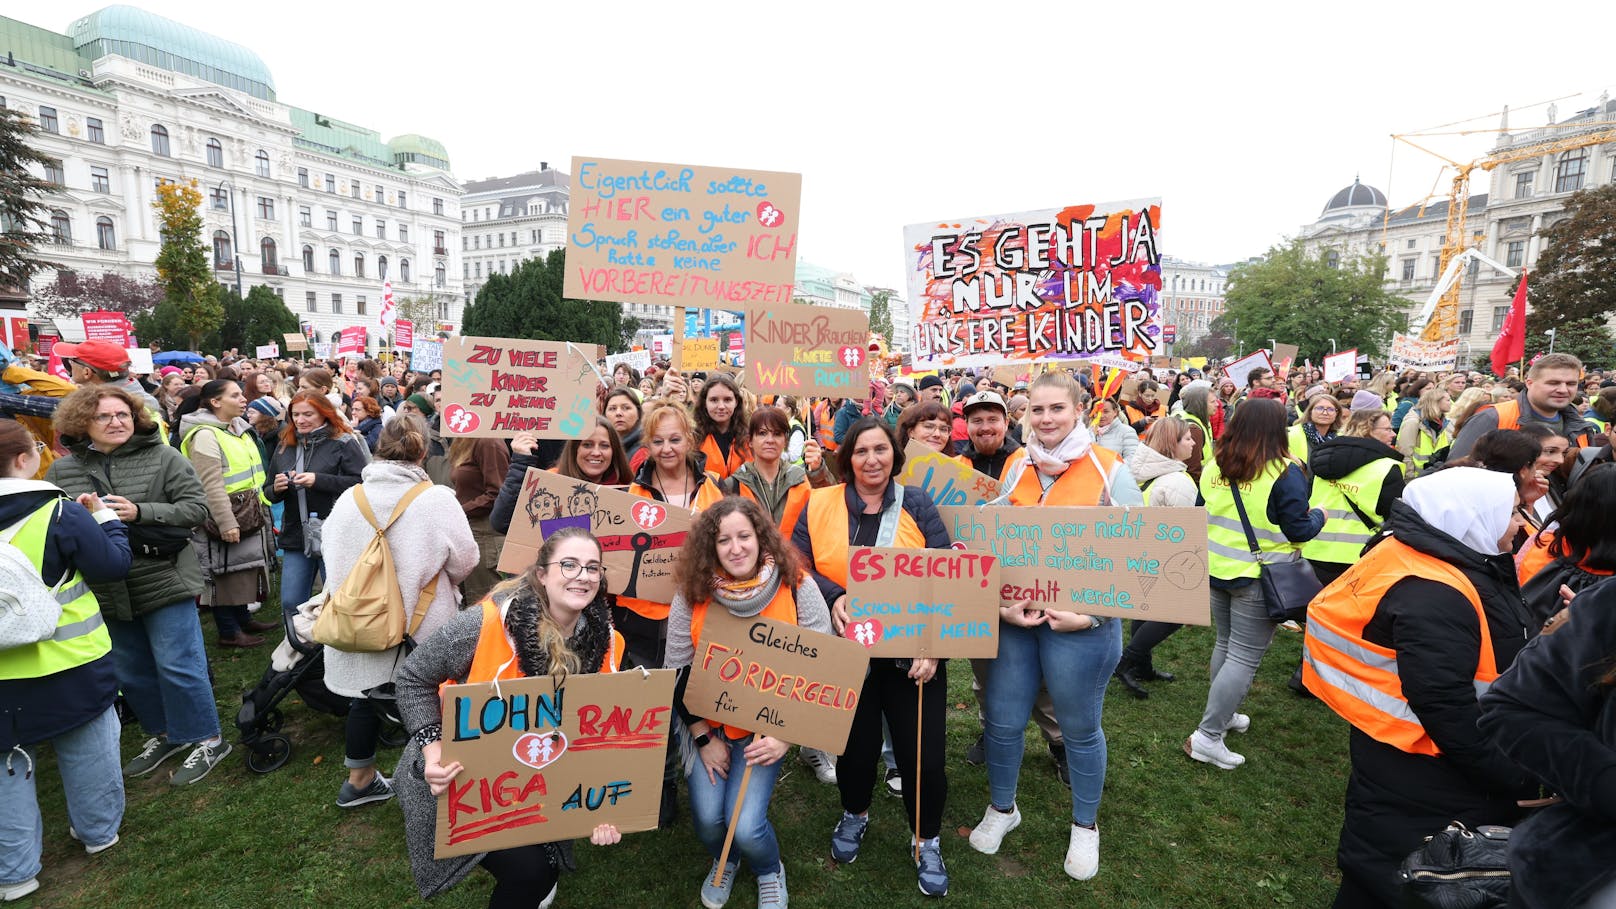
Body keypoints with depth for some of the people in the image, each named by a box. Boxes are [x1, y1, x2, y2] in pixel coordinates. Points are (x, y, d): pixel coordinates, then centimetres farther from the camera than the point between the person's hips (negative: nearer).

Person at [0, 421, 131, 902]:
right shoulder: (60, 512, -18)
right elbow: (114, 564, -11)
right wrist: (105, 517, 3)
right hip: (72, 666, -3)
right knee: (86, 749, 16)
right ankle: (99, 831, 32)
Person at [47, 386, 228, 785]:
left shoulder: (164, 458, -5)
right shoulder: (61, 470, 6)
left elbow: (196, 508, -9)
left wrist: (140, 513, -21)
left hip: (164, 581, -5)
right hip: (105, 591, 5)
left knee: (177, 666, 0)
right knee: (129, 672, 18)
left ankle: (206, 740, 15)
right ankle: (164, 734, 37)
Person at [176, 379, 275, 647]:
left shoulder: (240, 430, 12)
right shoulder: (205, 435, -17)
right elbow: (211, 485, -22)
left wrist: (260, 509, 24)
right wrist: (226, 523, -24)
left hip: (249, 516, 9)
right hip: (225, 519, -9)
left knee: (243, 570, 17)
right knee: (226, 573, 2)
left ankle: (243, 619, 30)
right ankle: (228, 632, 12)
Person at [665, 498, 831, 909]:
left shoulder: (797, 586, -16)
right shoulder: (693, 593, -12)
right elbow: (677, 671, -3)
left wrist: (786, 735, -15)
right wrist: (704, 739, -4)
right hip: (706, 725, 2)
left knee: (746, 825, -13)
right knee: (707, 818, -8)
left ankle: (770, 873, 26)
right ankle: (723, 861, 32)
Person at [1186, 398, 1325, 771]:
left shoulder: (1214, 468, 1)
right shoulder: (1285, 473, -16)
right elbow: (1299, 530, -12)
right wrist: (1318, 516, 8)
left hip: (1217, 569, 6)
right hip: (1259, 576, -6)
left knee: (1226, 644, 22)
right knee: (1245, 657, 0)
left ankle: (1223, 714, 36)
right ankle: (1208, 736, 0)